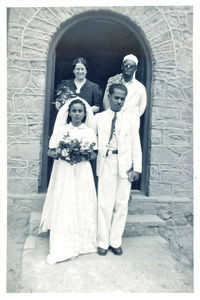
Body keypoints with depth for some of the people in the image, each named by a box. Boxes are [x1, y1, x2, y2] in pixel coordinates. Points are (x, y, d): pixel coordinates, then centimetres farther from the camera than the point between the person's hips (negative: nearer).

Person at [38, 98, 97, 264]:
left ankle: (81, 243, 20)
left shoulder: (90, 132, 7)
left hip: (82, 173, 1)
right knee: (63, 206, -1)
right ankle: (61, 248, 10)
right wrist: (60, 153, -14)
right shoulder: (61, 130, 6)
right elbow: (50, 152, 5)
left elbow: (94, 155, 4)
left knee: (82, 206, 2)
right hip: (63, 173, 0)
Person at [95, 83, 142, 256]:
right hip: (106, 165, -1)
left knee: (121, 205, 7)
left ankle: (116, 241, 23)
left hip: (125, 167, 1)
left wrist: (137, 168, -3)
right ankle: (103, 242, 19)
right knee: (104, 204, 3)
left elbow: (136, 146, 3)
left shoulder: (132, 120, 5)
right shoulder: (98, 118, 6)